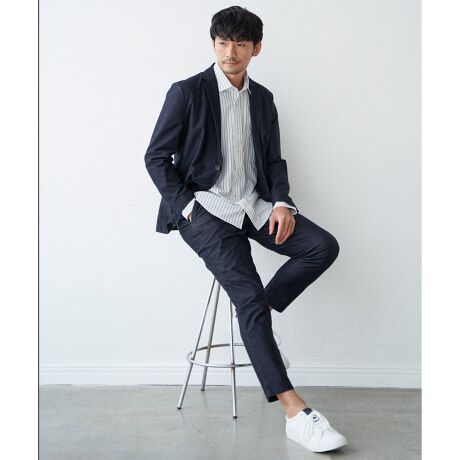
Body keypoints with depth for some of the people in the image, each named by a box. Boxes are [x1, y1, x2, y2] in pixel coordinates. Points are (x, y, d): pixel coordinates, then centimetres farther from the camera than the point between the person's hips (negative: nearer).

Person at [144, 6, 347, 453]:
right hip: (205, 208, -5)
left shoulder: (263, 99, 13)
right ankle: (294, 411, -21)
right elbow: (156, 158, -2)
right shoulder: (187, 92, -3)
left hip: (252, 205, 6)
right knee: (249, 297, -21)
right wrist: (187, 206, -12)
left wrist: (281, 202, -3)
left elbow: (273, 160, 15)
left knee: (324, 246, -17)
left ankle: (258, 314, -2)